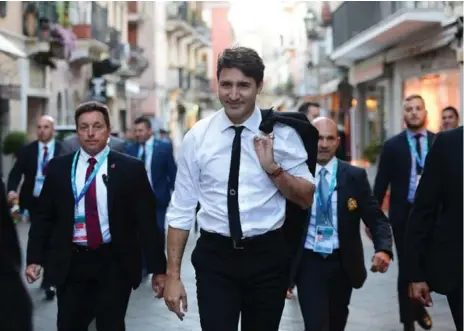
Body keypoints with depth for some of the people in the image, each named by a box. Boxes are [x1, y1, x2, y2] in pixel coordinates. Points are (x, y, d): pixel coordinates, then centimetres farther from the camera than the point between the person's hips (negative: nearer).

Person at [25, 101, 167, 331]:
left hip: (115, 264, -2)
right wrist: (34, 259, -3)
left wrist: (158, 268, -7)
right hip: (71, 263, 2)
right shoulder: (58, 167, 3)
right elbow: (43, 216, 7)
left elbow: (147, 221, -3)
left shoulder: (130, 168, -3)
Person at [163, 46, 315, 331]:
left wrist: (273, 168, -18)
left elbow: (307, 198, -1)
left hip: (268, 256, 1)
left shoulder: (281, 133, -3)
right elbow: (181, 209, 1)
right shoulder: (197, 136, -2)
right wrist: (173, 275, -2)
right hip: (215, 257, -1)